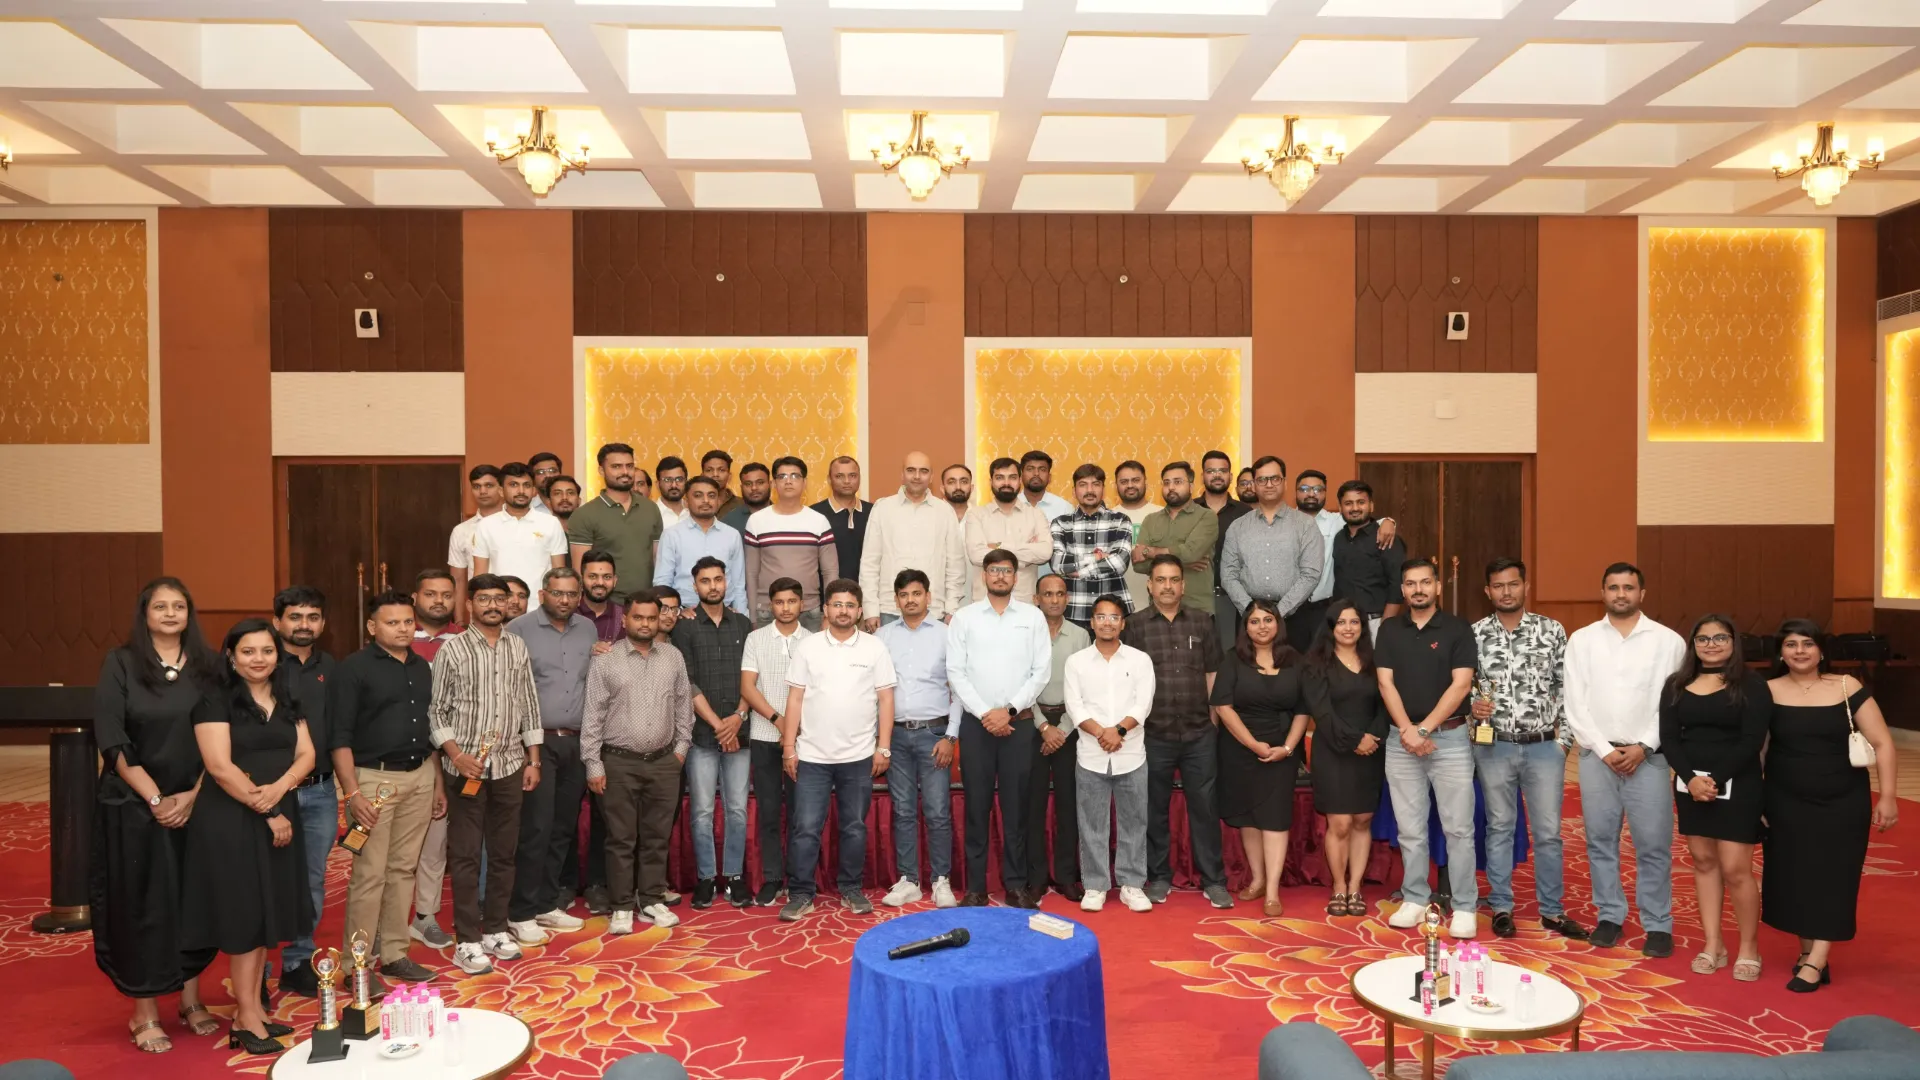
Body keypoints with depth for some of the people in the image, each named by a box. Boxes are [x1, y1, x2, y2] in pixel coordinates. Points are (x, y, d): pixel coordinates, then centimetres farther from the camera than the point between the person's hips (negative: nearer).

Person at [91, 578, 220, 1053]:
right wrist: (155, 799, -14)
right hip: (134, 807, -3)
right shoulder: (120, 664, -4)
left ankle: (191, 1000, 22)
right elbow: (111, 741, -10)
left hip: (196, 805, 3)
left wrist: (194, 795, -9)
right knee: (142, 906, 4)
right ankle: (145, 1014, 16)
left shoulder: (207, 666, 3)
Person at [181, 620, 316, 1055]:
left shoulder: (287, 701, 10)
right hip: (230, 820, -6)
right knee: (243, 914, 0)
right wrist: (266, 812, -15)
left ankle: (251, 1009, 19)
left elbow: (306, 754, 5)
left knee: (268, 912, 9)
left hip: (281, 816, 6)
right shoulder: (216, 700, -8)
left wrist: (279, 788, -15)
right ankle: (246, 1017, 10)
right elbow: (219, 766, -15)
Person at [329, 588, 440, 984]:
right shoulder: (353, 668, -7)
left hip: (420, 776, 6)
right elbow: (340, 736, -11)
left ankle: (394, 954, 21)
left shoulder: (422, 667, 12)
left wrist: (438, 783, 16)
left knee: (403, 869, 11)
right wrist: (352, 792, -18)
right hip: (374, 777, -6)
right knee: (369, 874, -3)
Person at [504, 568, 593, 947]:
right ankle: (521, 914, 7)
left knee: (563, 828, 11)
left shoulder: (588, 629, 11)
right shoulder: (519, 630, -5)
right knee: (535, 829, -4)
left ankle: (547, 904, 23)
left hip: (575, 742, 5)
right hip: (538, 742, -5)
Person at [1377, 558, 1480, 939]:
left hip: (1450, 738, -2)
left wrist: (1424, 728, -12)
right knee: (1410, 829, 7)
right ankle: (1414, 900, 17)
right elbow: (1386, 683, 2)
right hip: (1401, 740, 2)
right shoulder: (1389, 629, 7)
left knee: (1458, 827, 0)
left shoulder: (1457, 628, 0)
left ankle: (1464, 907, 8)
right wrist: (1408, 730, -9)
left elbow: (1461, 684, -8)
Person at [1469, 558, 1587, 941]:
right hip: (1494, 747, 0)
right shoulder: (1475, 634, 0)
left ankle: (1553, 910, 19)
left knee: (1548, 832, 6)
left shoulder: (1552, 630, 0)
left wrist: (1564, 737, -1)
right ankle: (1501, 907, 19)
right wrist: (1472, 705, -14)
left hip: (1544, 747, 0)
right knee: (1499, 828, 9)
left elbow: (1566, 687, 4)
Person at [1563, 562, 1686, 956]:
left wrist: (1642, 747, -9)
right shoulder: (1581, 640, 5)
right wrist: (1604, 749, -6)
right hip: (1597, 755, 2)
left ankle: (1658, 925, 14)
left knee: (1653, 845, 1)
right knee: (1600, 841, 8)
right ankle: (1609, 917, 20)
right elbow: (1575, 704, 2)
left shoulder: (1668, 641, 2)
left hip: (1648, 756, -1)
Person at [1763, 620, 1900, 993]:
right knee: (1794, 878, 7)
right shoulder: (1769, 692, -5)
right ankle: (1808, 951, 21)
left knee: (1832, 878, 1)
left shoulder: (1847, 688, -6)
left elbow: (1882, 743, -3)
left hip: (1843, 803, -1)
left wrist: (1888, 796, -8)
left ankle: (1815, 962, 5)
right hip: (1787, 803, 1)